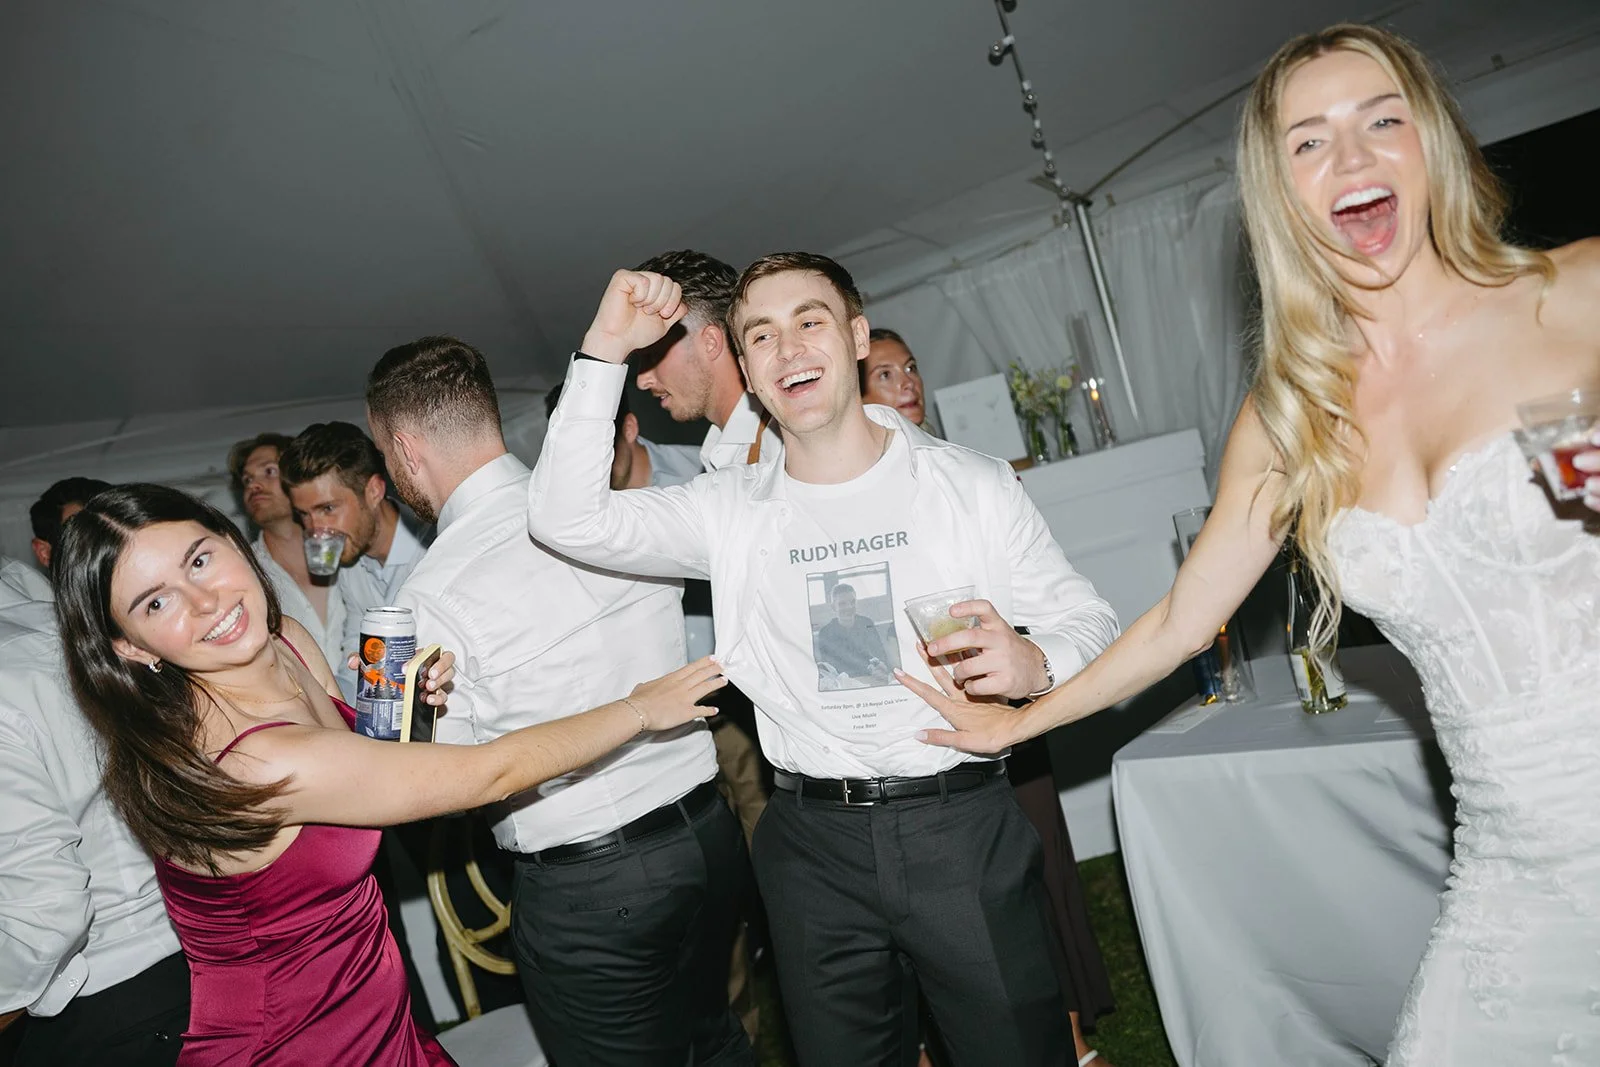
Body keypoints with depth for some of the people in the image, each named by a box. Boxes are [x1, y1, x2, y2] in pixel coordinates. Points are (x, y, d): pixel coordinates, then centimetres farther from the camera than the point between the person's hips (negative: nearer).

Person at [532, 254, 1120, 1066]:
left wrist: (1033, 663, -20)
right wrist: (605, 348, -11)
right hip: (814, 845, 2)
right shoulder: (731, 511, 2)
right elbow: (568, 520, -7)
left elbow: (1087, 620, 3)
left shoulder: (973, 485, -1)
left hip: (964, 825, -1)